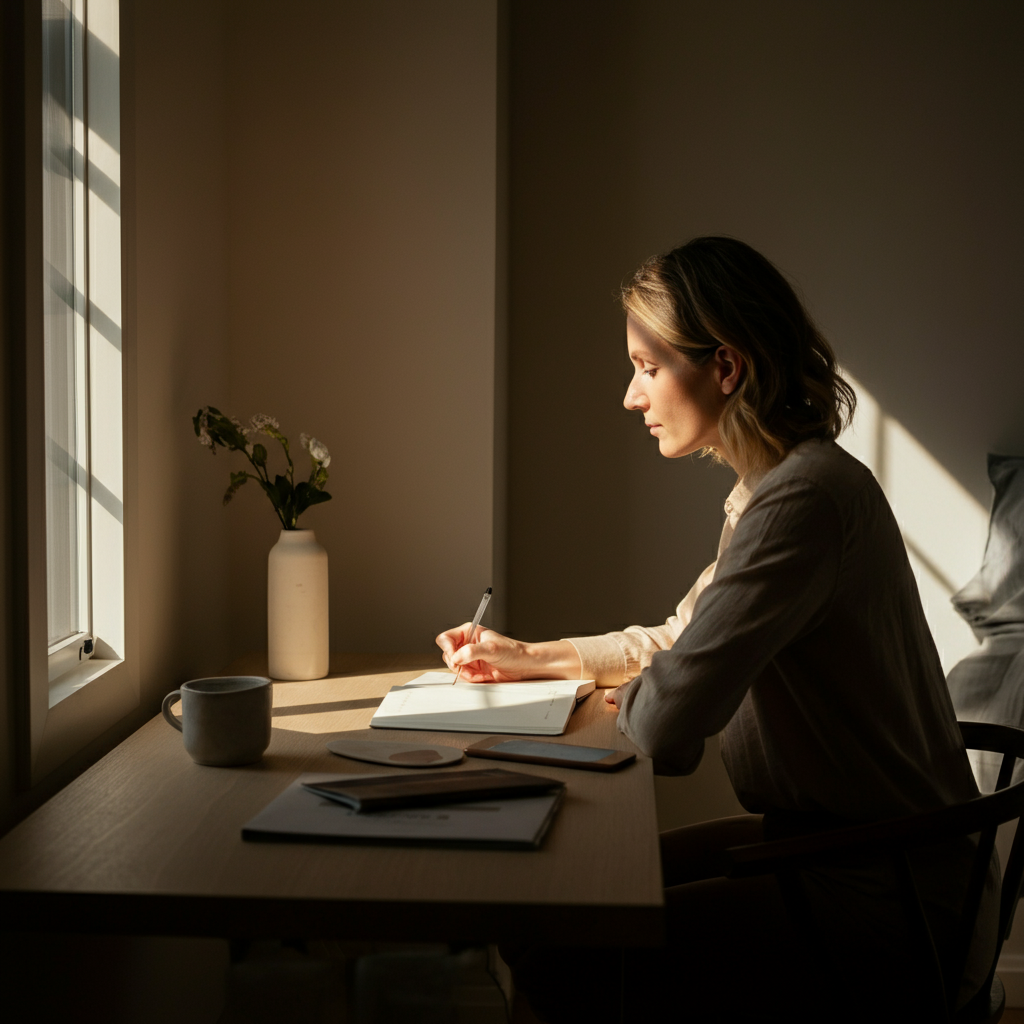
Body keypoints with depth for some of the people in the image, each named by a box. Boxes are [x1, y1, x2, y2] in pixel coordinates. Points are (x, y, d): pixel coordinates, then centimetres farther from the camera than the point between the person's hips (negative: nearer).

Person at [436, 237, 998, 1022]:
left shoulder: (805, 498, -23)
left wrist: (625, 699, -2)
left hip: (892, 906, -10)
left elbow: (664, 727, -25)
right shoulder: (774, 486, 10)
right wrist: (532, 657, 24)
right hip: (818, 842, 10)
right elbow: (683, 639, 25)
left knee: (556, 950, -14)